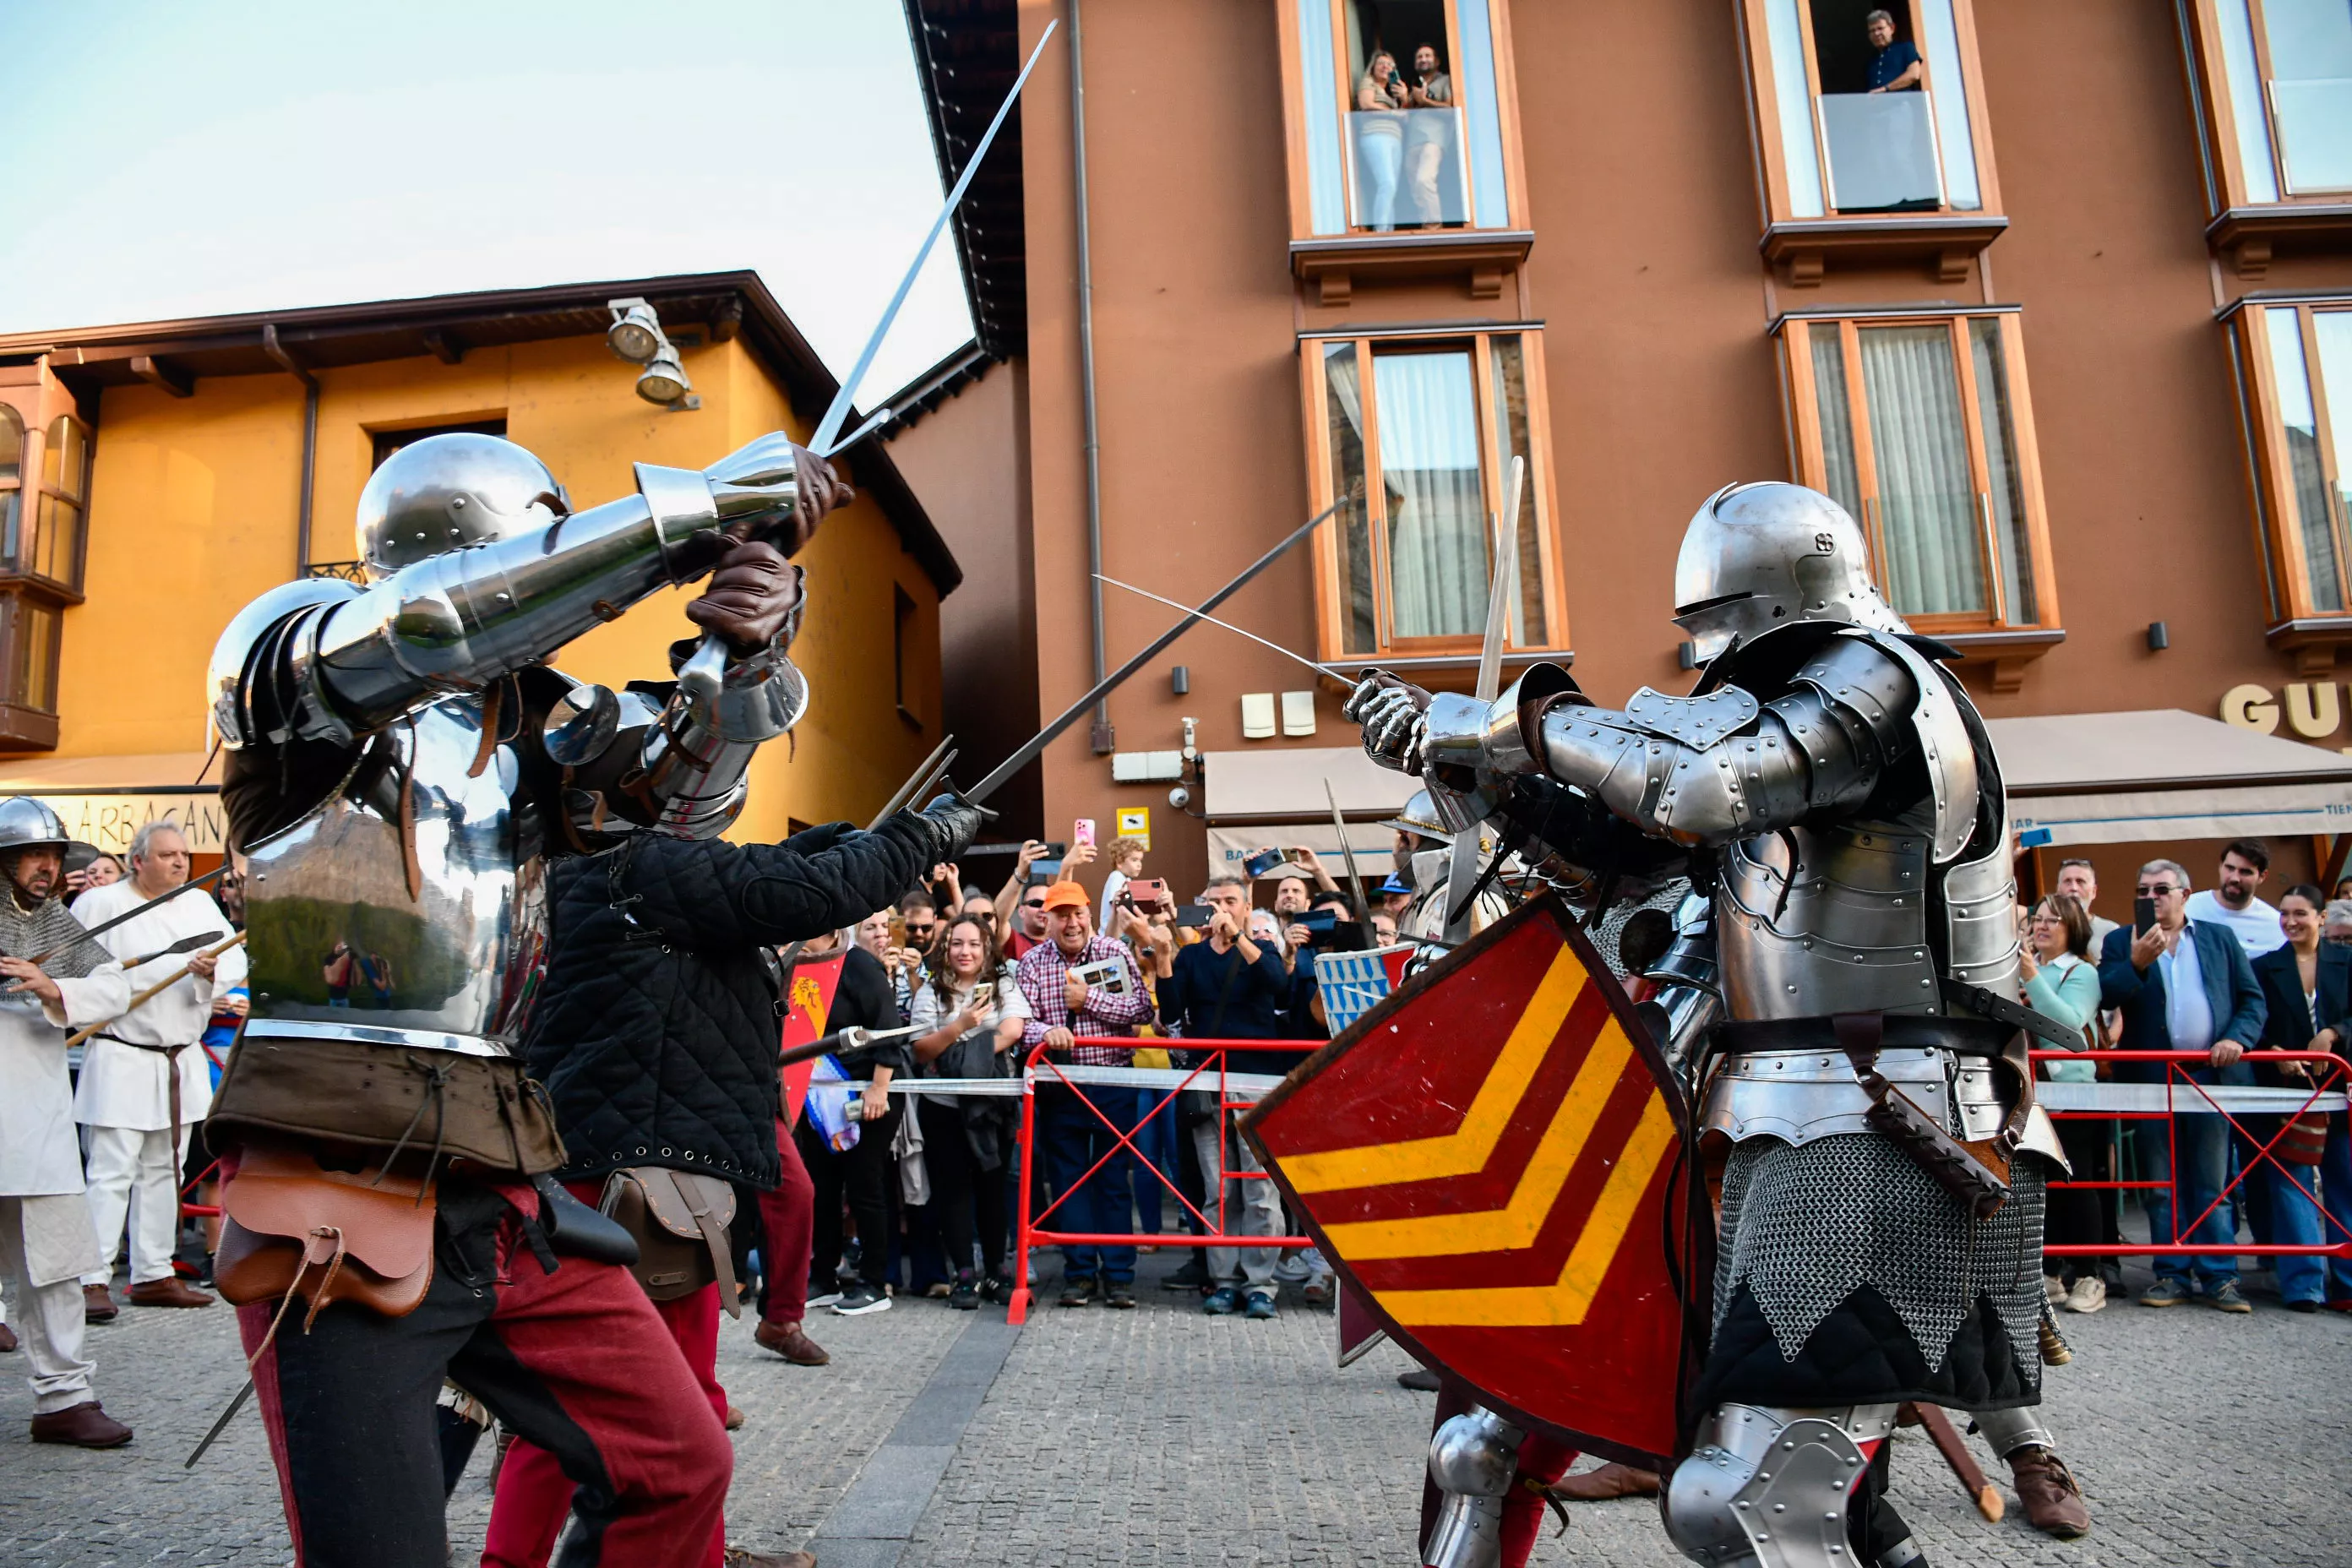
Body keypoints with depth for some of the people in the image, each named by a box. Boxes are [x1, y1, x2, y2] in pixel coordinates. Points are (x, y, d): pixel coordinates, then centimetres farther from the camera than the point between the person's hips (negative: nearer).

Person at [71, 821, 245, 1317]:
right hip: (122, 1059, -5)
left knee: (164, 1171, 12)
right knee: (112, 1173, -8)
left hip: (183, 1061, 5)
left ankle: (154, 1275, 21)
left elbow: (237, 961, 2)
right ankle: (91, 1280, 0)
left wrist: (213, 971, -17)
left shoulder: (200, 903, 10)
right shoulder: (100, 903, -3)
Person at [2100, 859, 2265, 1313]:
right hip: (2151, 1079, 0)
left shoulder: (2221, 938, 12)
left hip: (2214, 1075, 0)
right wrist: (2137, 963, -22)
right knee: (2163, 1187, 6)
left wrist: (2238, 1038, -8)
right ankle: (2173, 1275, 13)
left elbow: (2252, 999, 8)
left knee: (2214, 1186, 6)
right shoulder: (2121, 942, 8)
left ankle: (2218, 1278, 11)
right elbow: (2107, 996, -6)